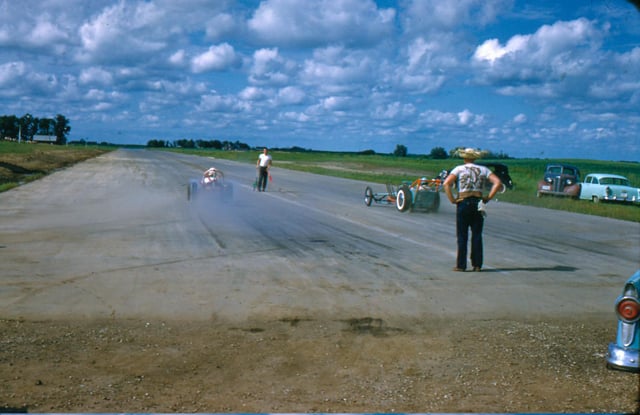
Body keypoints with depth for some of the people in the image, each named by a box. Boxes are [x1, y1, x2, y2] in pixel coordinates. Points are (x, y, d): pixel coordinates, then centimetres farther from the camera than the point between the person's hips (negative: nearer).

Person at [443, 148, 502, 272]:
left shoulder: (459, 169, 1)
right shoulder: (483, 169, 8)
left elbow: (446, 183, -13)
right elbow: (498, 183, -2)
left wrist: (452, 199, -7)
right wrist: (488, 197, 0)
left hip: (463, 203, -2)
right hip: (478, 204, 2)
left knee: (462, 236, 3)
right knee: (477, 235, 8)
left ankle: (461, 265, 3)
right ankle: (477, 265, 8)